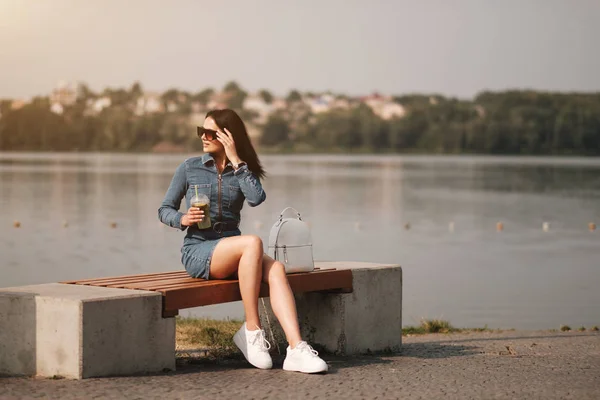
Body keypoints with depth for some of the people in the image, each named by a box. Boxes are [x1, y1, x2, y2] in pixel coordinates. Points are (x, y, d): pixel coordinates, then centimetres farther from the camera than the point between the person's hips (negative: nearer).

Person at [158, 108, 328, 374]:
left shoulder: (242, 170, 11)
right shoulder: (189, 168, 6)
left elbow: (257, 198, -11)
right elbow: (164, 210, 8)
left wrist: (236, 161, -11)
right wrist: (183, 219, -14)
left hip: (233, 250, 3)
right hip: (197, 250, -3)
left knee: (275, 269, -29)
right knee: (253, 243, -34)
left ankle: (296, 350, -42)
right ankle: (251, 331, -28)